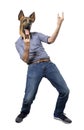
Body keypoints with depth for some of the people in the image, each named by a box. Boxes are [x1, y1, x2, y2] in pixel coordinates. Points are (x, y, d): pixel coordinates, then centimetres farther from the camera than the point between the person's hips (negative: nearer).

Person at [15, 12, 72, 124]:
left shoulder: (36, 35, 17)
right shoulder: (18, 42, 13)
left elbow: (50, 40, 0)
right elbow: (24, 58, 1)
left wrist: (59, 25, -11)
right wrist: (26, 44, -13)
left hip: (49, 64, 3)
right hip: (34, 67, -2)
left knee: (65, 90, -4)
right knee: (29, 97, -12)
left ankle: (58, 114, 19)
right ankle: (24, 112, 24)